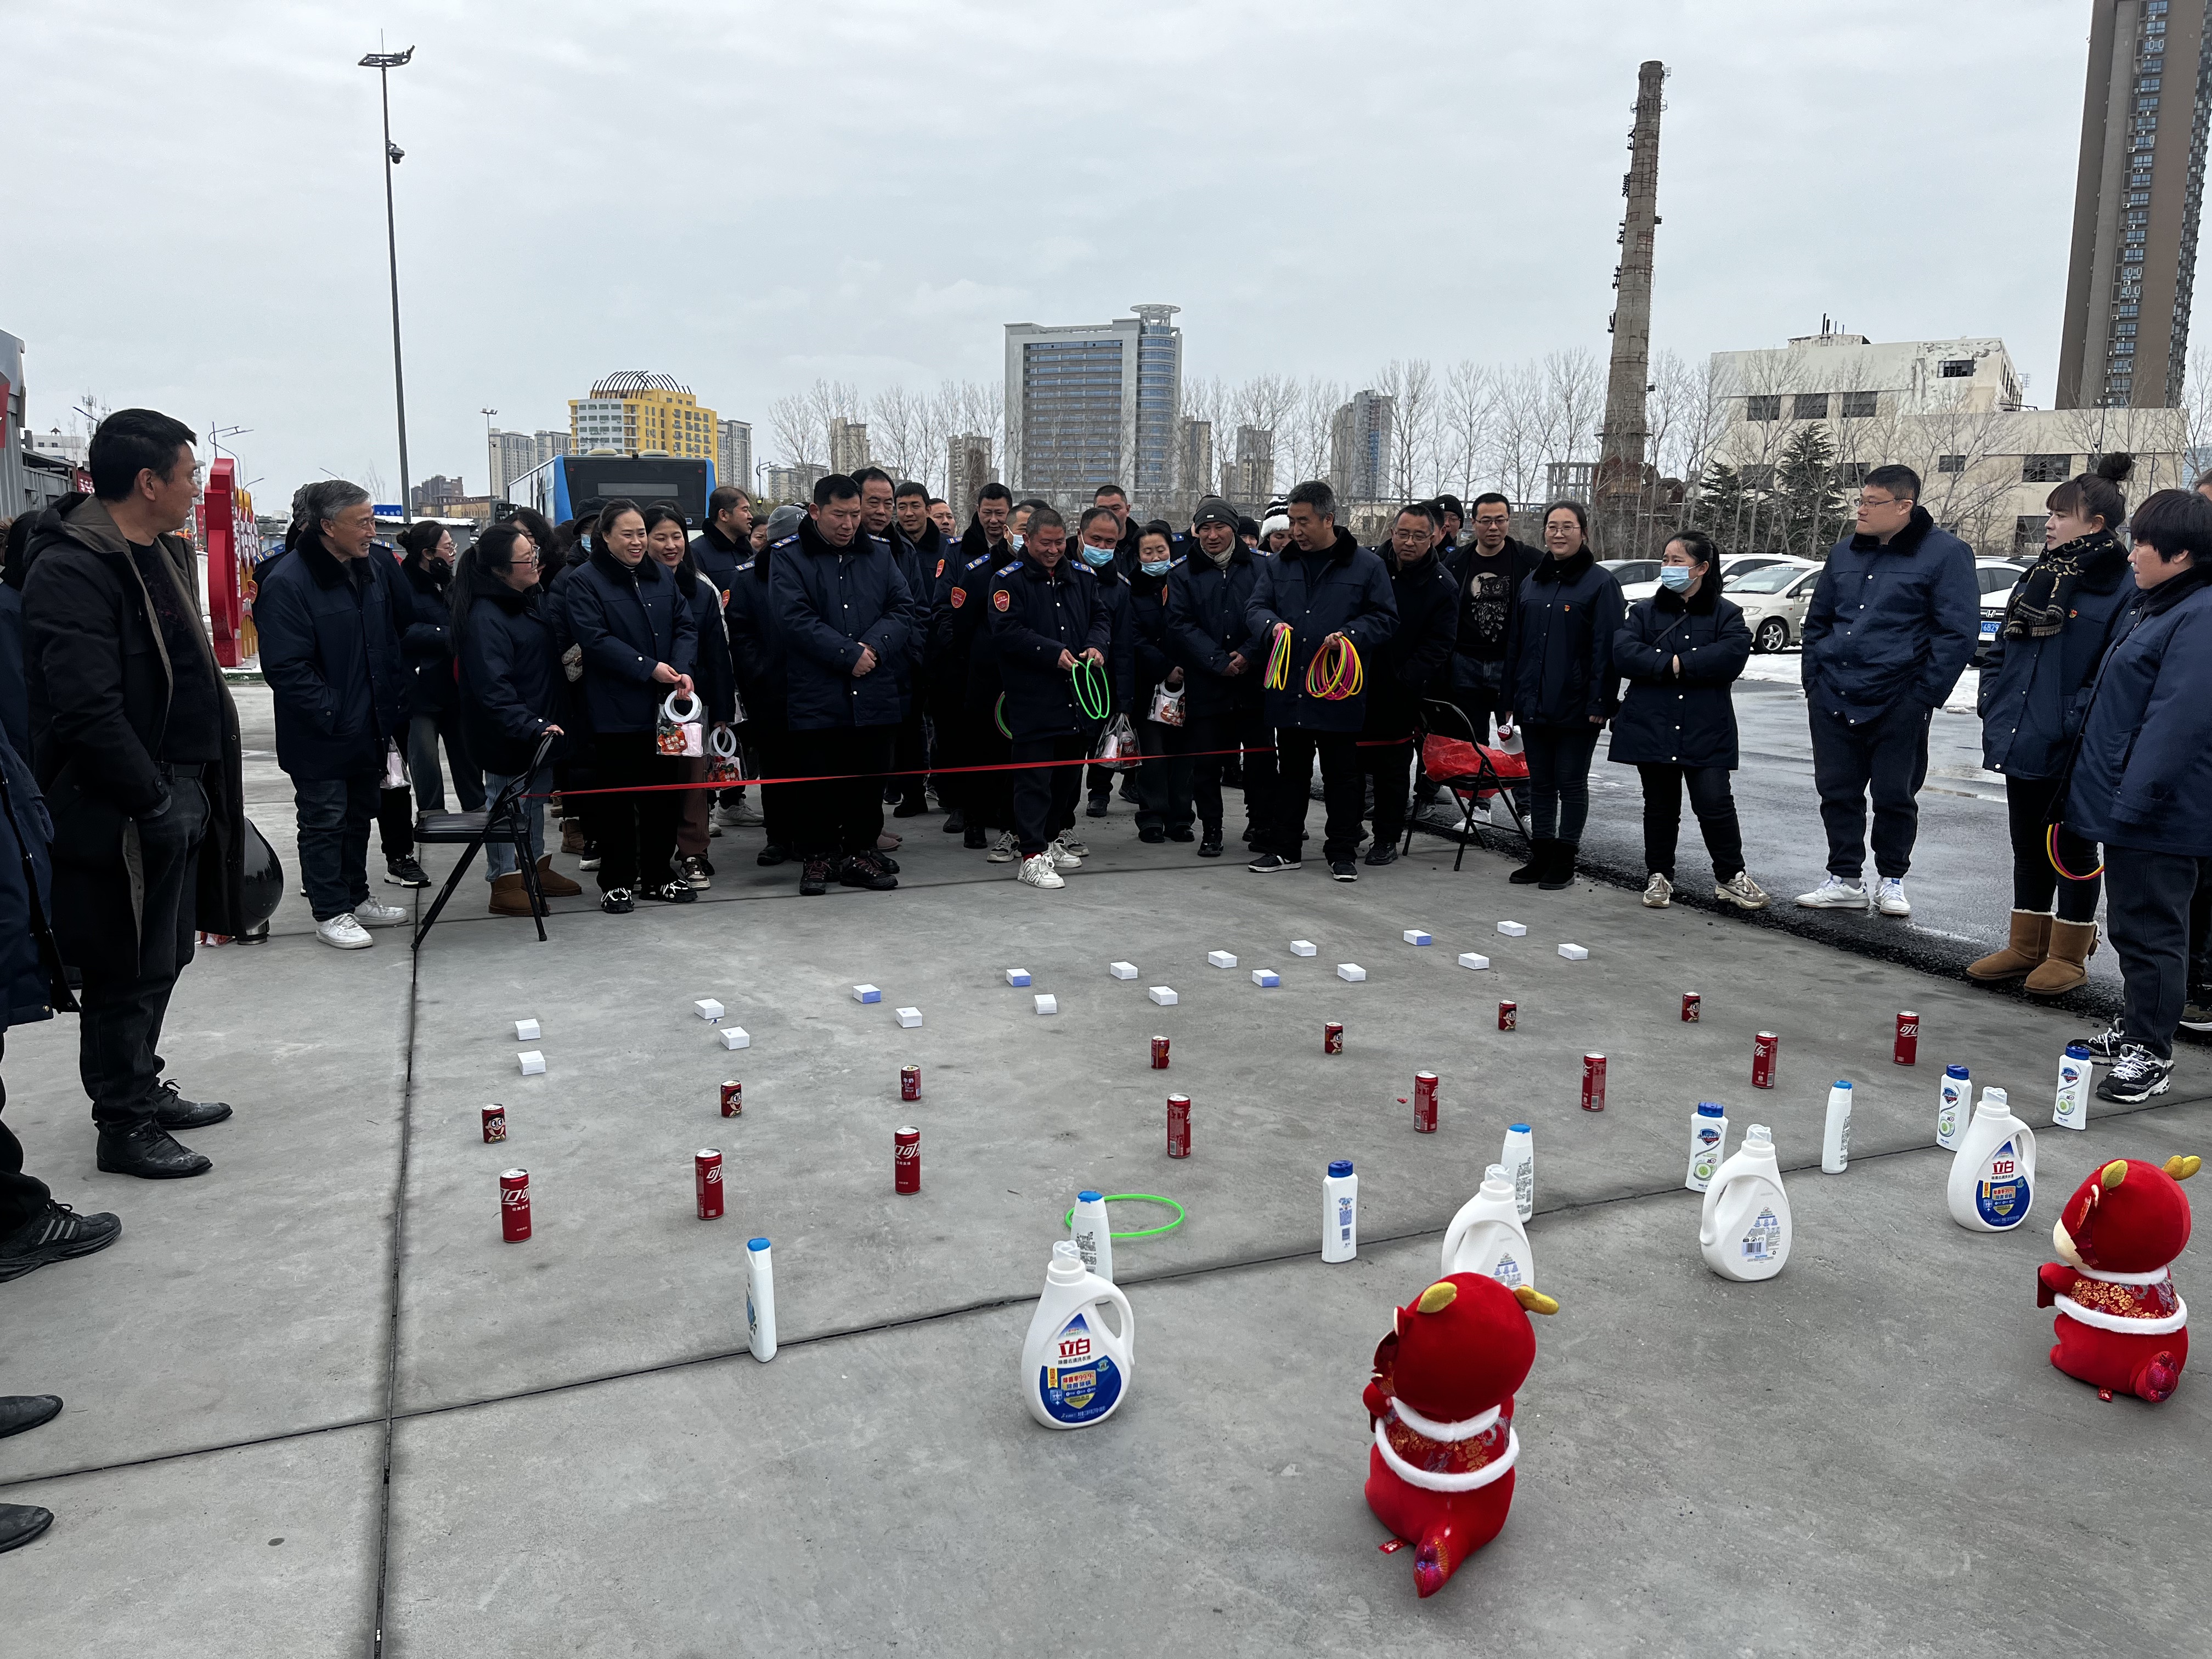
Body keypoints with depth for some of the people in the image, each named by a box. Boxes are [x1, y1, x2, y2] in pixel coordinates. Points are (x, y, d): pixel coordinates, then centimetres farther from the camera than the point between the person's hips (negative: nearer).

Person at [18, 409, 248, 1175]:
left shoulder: (164, 553, 14)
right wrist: (154, 801, -19)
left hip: (180, 793, 9)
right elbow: (88, 712, -24)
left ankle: (144, 1087, 35)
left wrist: (196, 789, 15)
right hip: (124, 811, -9)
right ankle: (124, 1126, 14)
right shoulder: (72, 569, -18)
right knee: (126, 974, 2)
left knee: (162, 959, 19)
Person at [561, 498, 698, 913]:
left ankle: (658, 874, 22)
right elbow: (594, 639, -14)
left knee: (665, 792, 10)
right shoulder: (584, 582, -5)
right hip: (614, 710, -5)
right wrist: (648, 668, -19)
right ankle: (616, 881, 11)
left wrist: (683, 669, -10)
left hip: (662, 707, 5)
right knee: (615, 798, 1)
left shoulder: (661, 578, 13)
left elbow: (685, 625, 8)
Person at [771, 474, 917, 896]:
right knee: (818, 782, 4)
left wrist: (874, 646, -13)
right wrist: (849, 654, -17)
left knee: (869, 779, 10)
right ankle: (817, 855, 18)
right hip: (816, 698, -3)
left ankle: (861, 852, 23)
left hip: (875, 697, 4)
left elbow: (905, 610, 4)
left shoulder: (878, 555, 10)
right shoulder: (790, 557, -2)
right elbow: (795, 619, -14)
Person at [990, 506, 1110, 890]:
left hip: (1078, 693, 6)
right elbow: (1006, 631, -14)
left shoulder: (1081, 576, 13)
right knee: (1034, 775, -7)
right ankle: (1033, 855, -6)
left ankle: (1055, 838, 31)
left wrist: (1097, 646, -5)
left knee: (1070, 769, 16)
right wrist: (1054, 653, -20)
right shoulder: (1009, 580, -5)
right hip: (1032, 696, -6)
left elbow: (1101, 616, 17)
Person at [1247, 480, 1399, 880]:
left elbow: (1385, 619, 0)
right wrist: (1272, 625, -17)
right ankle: (1284, 847, 22)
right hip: (1289, 691, 3)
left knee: (1343, 775, 6)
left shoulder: (1366, 566, -1)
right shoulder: (1278, 566, 9)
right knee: (1291, 772, 13)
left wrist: (1350, 636, -17)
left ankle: (1342, 852, 17)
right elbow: (1256, 607, 6)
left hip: (1339, 690, -3)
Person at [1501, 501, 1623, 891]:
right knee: (1540, 781, 11)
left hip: (1575, 706, -6)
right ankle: (1541, 856, 20)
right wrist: (1509, 697, 11)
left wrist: (1600, 701, -15)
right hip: (1533, 704, 6)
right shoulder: (1532, 581, 13)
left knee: (1571, 782, 3)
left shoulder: (1600, 582, -5)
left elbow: (1606, 646, -9)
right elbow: (1515, 642, 16)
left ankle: (1564, 861, 11)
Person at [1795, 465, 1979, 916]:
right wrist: (1813, 681, 11)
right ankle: (1844, 880, 18)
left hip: (1898, 705, -5)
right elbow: (1817, 621, 21)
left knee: (1894, 795, 4)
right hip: (1832, 700, 5)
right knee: (1837, 793, 7)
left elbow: (1958, 632, -8)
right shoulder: (1844, 553, 13)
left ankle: (1892, 881, 20)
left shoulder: (1945, 553, -5)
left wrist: (1924, 696, -12)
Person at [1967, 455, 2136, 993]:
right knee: (2028, 845, 16)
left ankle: (2069, 955, 19)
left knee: (2073, 847, 6)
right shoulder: (2039, 577, 11)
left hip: (2072, 752, -7)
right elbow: (2002, 647, 17)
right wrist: (1993, 703, 7)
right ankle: (2027, 946, 28)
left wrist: (2078, 722, -22)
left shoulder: (2123, 588, -13)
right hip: (2020, 741, 7)